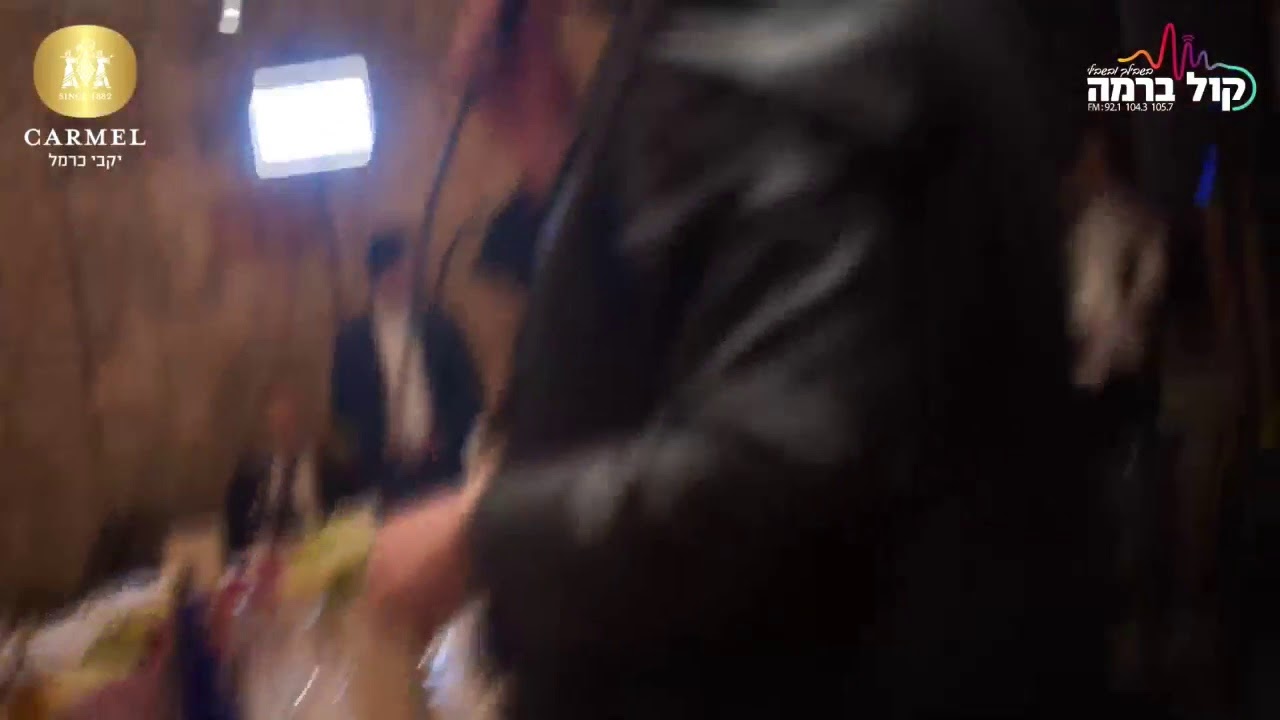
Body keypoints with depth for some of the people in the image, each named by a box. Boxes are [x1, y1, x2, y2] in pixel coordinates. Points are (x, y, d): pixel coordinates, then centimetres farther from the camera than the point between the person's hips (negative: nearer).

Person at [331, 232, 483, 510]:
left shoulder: (441, 328, 6)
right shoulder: (352, 338, 4)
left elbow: (468, 393, 8)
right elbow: (343, 405, 5)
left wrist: (446, 439, -3)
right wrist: (374, 446, -6)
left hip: (440, 465, 1)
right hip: (383, 469, -1)